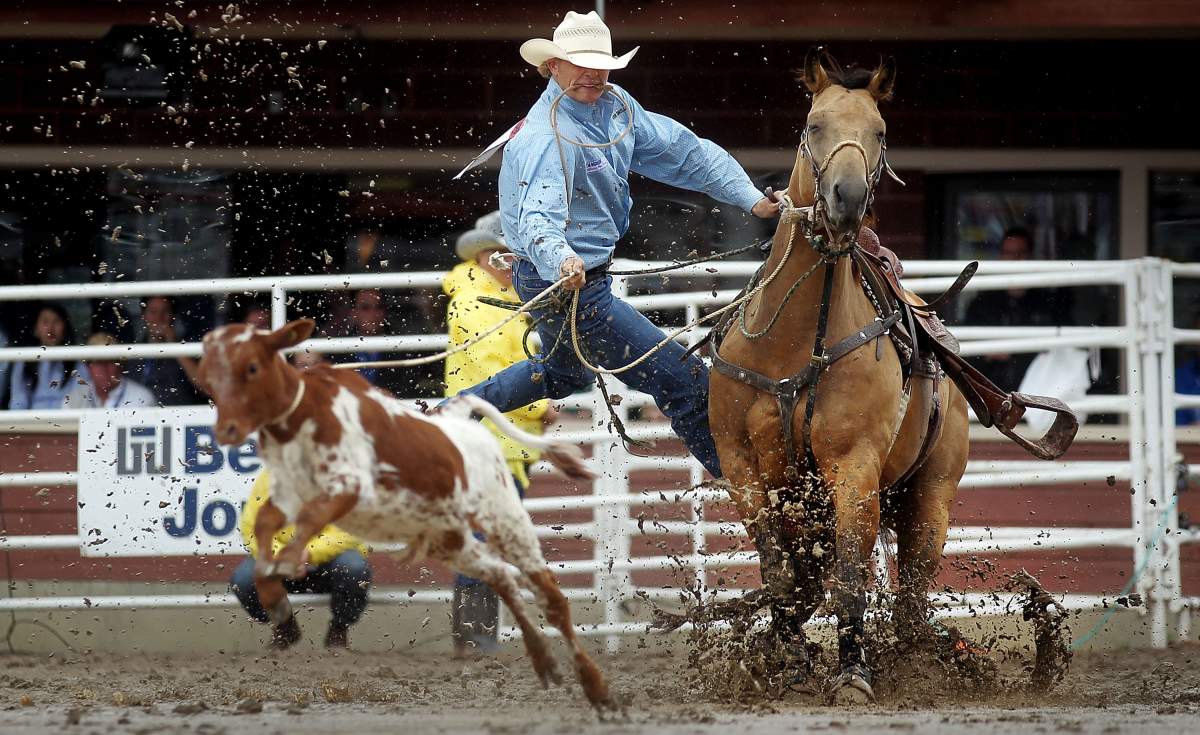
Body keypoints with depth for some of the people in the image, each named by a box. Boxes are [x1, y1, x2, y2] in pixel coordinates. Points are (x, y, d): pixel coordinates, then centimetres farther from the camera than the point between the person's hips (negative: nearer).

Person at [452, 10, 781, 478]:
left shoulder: (614, 105, 0)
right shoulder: (548, 138, -28)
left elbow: (680, 150, 4)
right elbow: (537, 217, -43)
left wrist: (749, 197, -4)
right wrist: (561, 261, -64)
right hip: (565, 283, -11)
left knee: (564, 373, 37)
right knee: (682, 379, -5)